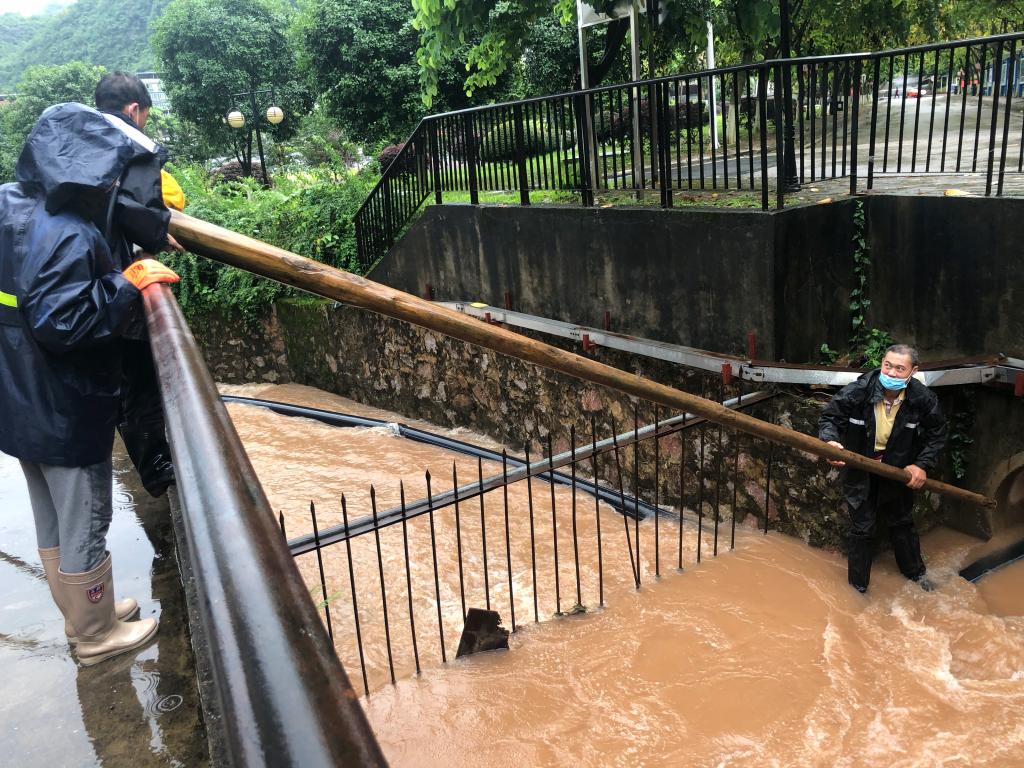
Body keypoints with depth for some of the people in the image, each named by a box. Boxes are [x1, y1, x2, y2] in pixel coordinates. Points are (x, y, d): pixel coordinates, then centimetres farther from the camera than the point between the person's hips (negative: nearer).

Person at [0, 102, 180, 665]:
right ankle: (97, 634, 27)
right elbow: (60, 322, -32)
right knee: (85, 527, 9)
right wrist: (127, 287, -23)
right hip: (66, 414, -9)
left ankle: (80, 615, 41)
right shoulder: (67, 236, -26)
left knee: (51, 524, 22)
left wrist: (118, 273, 6)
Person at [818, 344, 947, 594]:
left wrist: (923, 465, -10)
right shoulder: (856, 392, -25)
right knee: (862, 528, 7)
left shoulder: (923, 399, -17)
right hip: (860, 470, -2)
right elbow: (829, 418, -13)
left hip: (899, 470, 3)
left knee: (902, 523, 23)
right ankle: (858, 585, 25)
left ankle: (915, 572, 48)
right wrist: (830, 441, -33)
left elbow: (937, 434, 0)